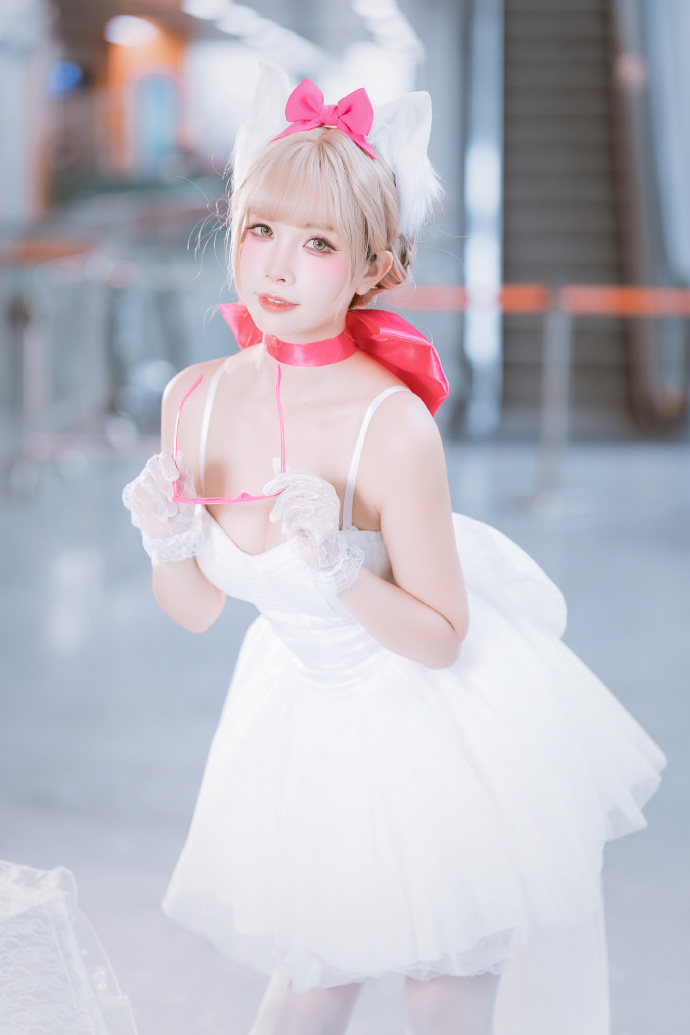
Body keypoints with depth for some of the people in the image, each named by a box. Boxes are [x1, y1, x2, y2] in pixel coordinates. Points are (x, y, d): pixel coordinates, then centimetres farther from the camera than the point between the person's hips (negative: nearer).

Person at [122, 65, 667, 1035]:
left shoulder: (392, 425, -31)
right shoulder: (195, 400, -15)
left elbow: (442, 639, -21)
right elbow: (197, 610, -1)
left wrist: (338, 570, -36)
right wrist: (170, 546, -22)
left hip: (437, 715, -4)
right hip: (308, 705, 4)